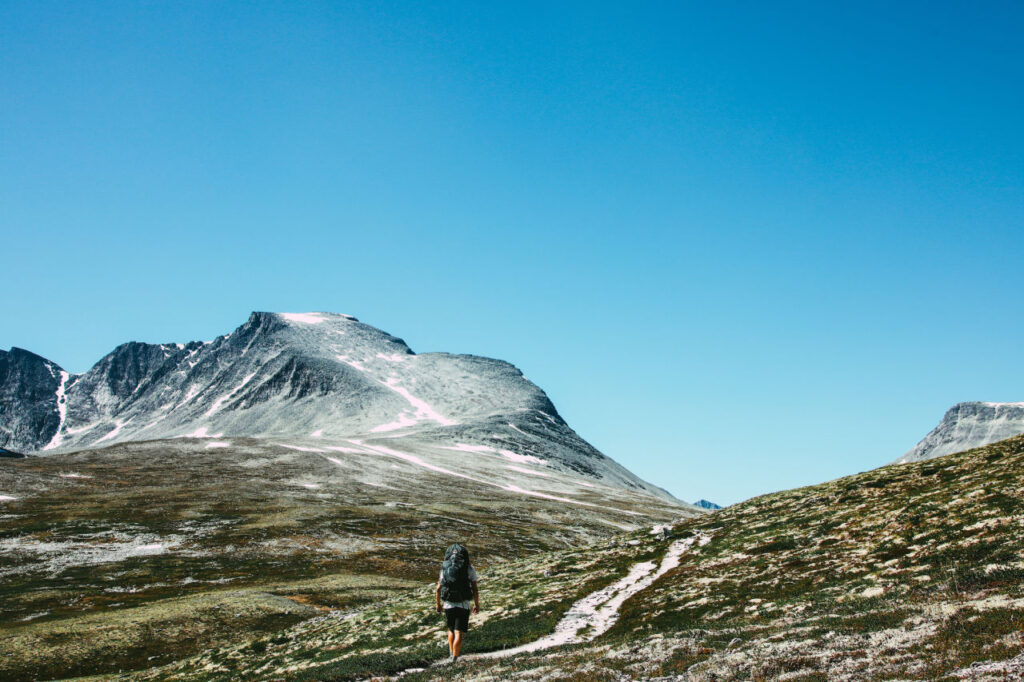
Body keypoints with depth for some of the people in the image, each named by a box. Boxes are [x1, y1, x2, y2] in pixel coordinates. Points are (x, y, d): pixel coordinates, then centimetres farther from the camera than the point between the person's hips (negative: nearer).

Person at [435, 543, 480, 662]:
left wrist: (438, 604, 17)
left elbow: (438, 589, 6)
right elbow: (475, 589, -3)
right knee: (459, 634, 1)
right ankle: (454, 658, -7)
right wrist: (477, 604, 9)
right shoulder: (468, 568, -2)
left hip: (448, 605, 3)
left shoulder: (444, 567, 5)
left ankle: (451, 654, 21)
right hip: (463, 605, -3)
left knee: (451, 630, 23)